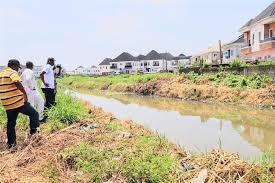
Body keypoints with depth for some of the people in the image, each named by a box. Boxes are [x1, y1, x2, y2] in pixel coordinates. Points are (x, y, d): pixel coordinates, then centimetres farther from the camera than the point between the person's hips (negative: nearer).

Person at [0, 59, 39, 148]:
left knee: (11, 123, 16)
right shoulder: (13, 72, -9)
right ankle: (33, 132, 1)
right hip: (18, 102, -8)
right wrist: (25, 93, -23)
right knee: (34, 114, 8)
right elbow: (17, 83, -30)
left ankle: (11, 143, 20)